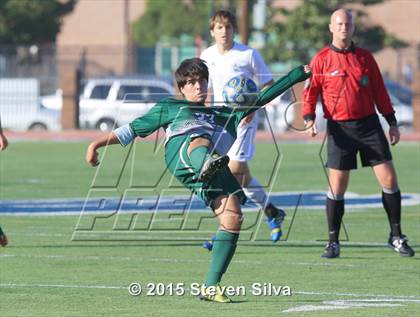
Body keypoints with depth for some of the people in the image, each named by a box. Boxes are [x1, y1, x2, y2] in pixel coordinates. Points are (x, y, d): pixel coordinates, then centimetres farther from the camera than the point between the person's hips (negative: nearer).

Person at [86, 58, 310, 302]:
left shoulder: (226, 115, 43)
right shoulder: (170, 108, 37)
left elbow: (263, 97, 43)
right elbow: (134, 129, 34)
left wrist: (300, 74, 41)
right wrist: (99, 143, 24)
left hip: (218, 172, 3)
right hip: (180, 151, -3)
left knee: (233, 217, -20)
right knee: (200, 140, -41)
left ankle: (211, 287, -15)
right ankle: (207, 165, -81)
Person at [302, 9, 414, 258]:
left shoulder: (365, 57, 8)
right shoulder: (321, 60, 1)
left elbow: (379, 91, 13)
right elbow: (310, 92, 2)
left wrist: (392, 122, 11)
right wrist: (309, 118, -13)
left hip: (369, 123, 2)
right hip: (340, 128, -2)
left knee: (389, 179, -2)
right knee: (337, 186, -4)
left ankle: (397, 237, 9)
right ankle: (333, 242, 7)